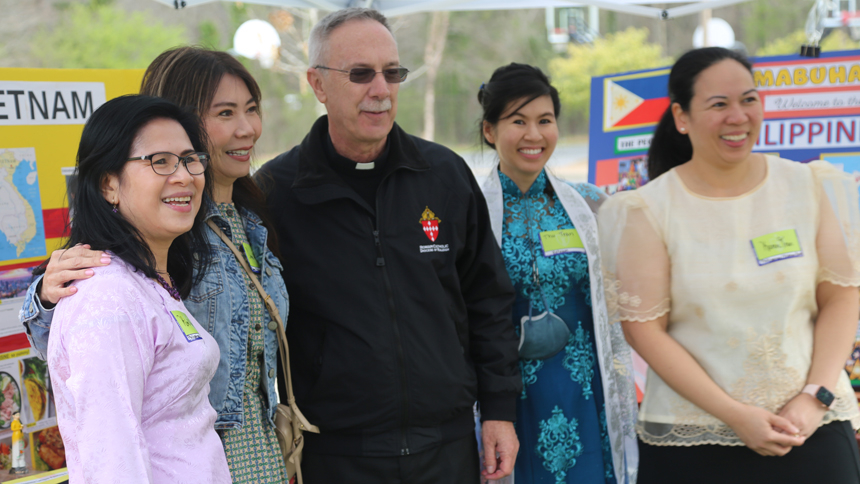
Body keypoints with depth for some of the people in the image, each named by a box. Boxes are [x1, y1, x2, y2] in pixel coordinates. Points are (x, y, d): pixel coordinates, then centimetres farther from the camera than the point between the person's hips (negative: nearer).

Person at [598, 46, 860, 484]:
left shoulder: (811, 188, 2)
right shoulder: (649, 211, -5)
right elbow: (643, 329, -7)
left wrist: (814, 398, -10)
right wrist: (735, 415, -13)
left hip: (812, 429, 2)